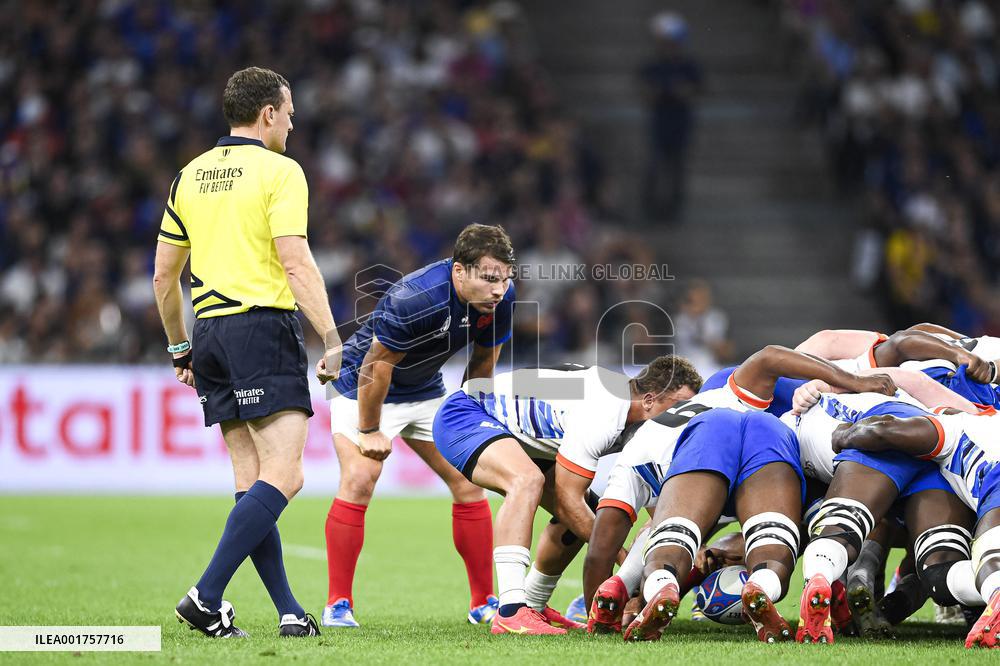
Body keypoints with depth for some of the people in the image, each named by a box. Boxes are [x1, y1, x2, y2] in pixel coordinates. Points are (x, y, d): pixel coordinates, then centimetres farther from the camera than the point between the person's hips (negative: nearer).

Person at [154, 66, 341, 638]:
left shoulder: (191, 177, 15)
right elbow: (297, 264, -15)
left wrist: (181, 349, 27)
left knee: (252, 479, 8)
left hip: (210, 333, 8)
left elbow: (164, 276, 18)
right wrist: (332, 339, -14)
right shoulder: (279, 171, -5)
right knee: (283, 476, -11)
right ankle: (207, 597, -21)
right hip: (263, 325, -8)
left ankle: (289, 611, 5)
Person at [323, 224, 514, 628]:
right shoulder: (415, 298, -37)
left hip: (427, 393, 7)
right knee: (358, 481, -21)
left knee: (468, 481, 0)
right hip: (363, 387, -6)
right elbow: (377, 365, -26)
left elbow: (483, 359, 3)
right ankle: (338, 605, -13)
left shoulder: (500, 298, -16)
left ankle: (484, 602, 9)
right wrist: (370, 431, -18)